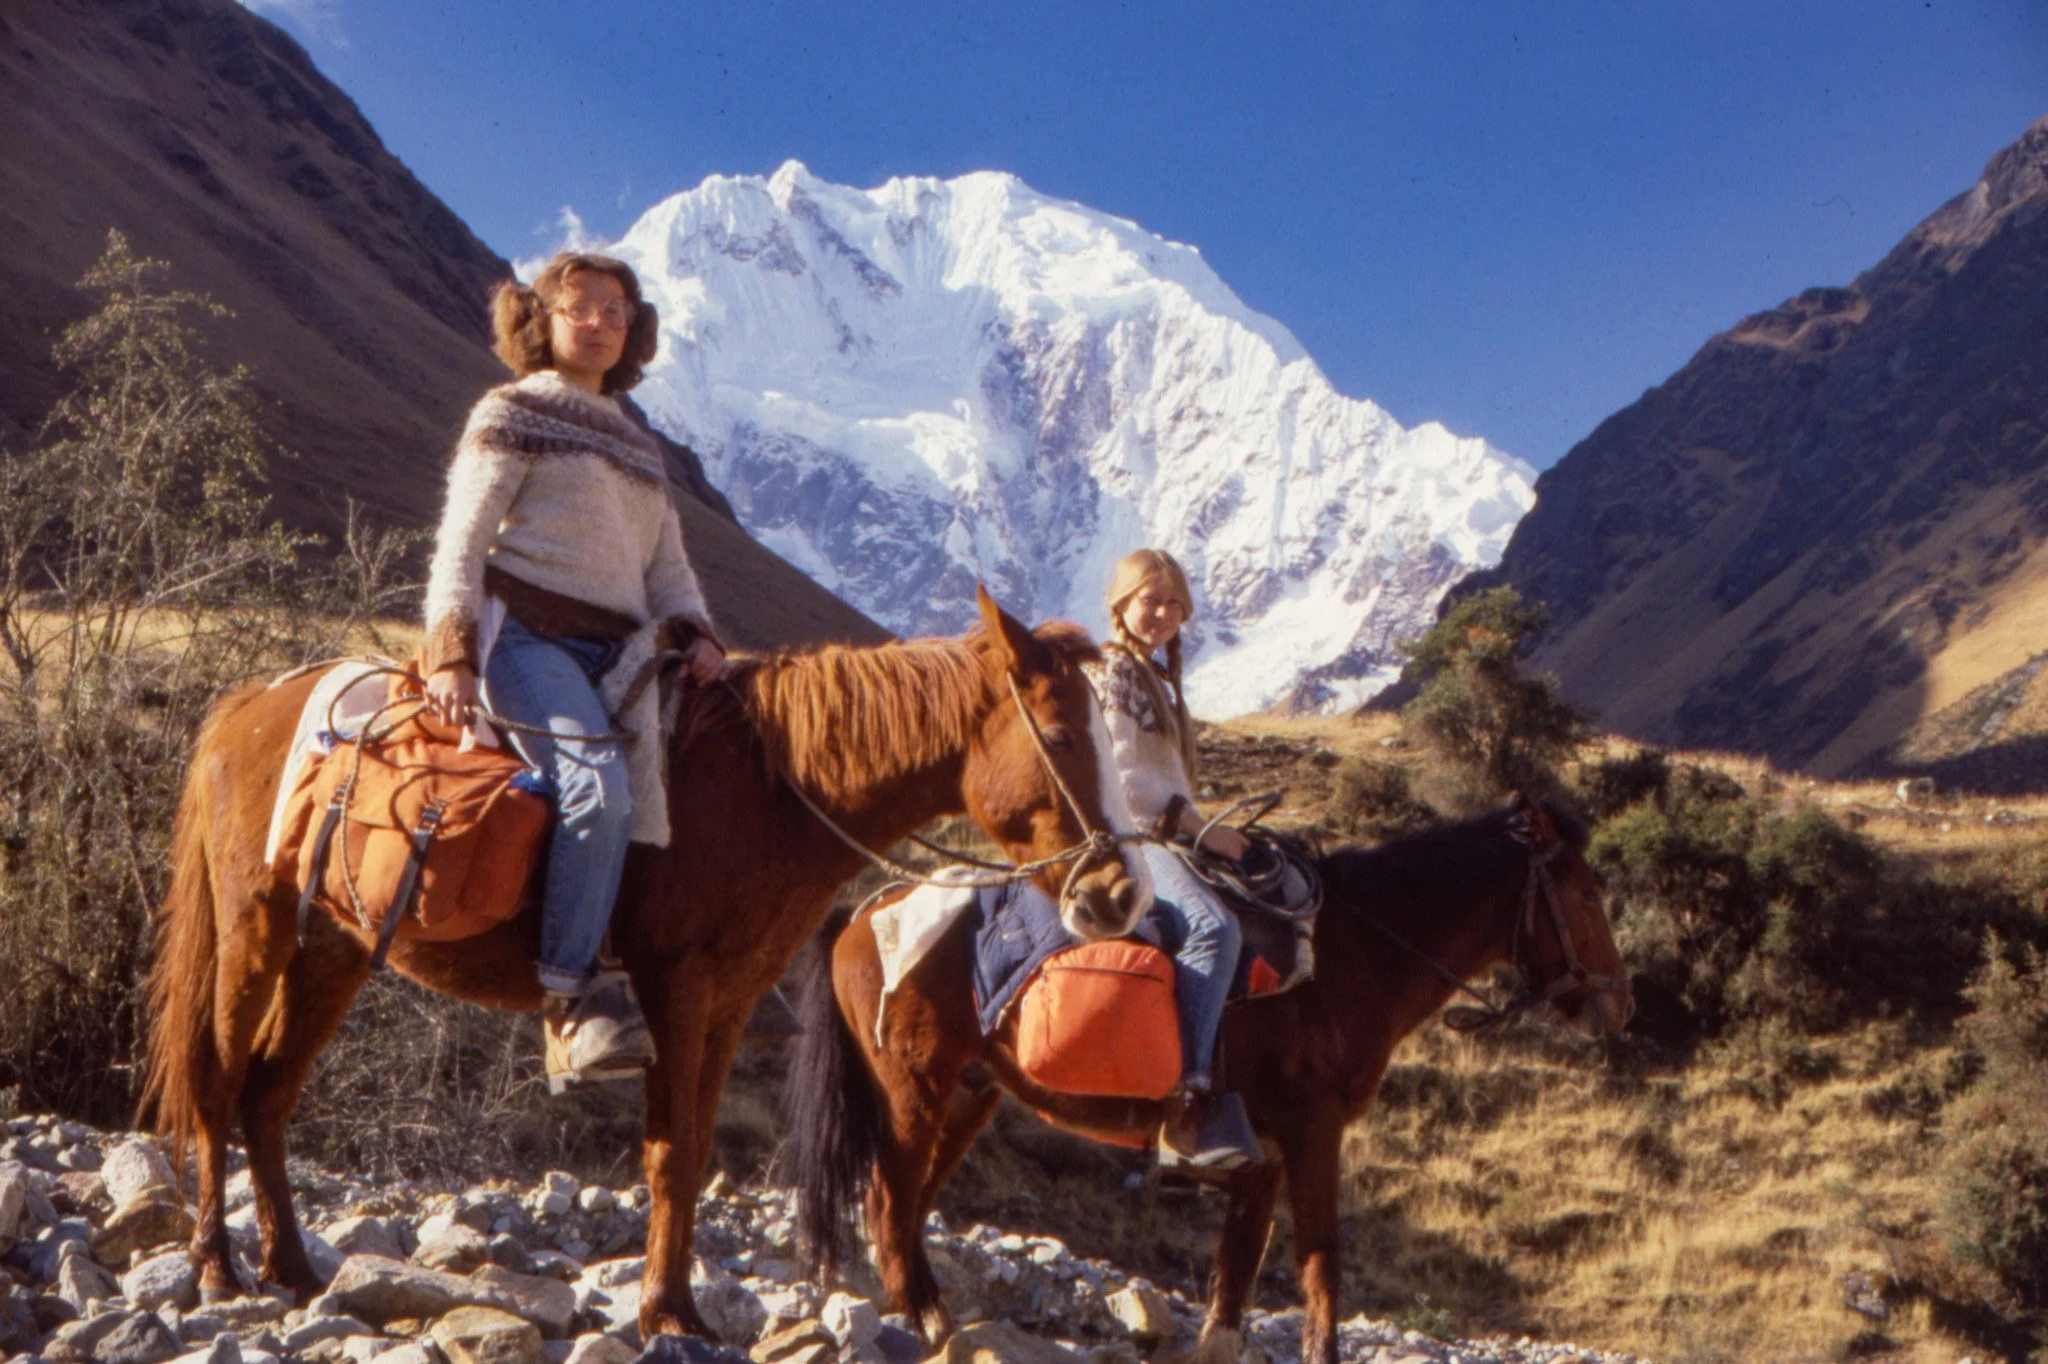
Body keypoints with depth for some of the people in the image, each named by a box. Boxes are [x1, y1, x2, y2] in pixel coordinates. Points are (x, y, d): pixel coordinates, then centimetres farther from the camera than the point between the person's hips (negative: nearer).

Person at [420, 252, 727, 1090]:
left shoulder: (639, 449, 27)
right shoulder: (514, 413, 9)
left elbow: (668, 569, 21)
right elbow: (462, 541, 0)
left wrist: (693, 634, 0)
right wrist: (451, 653, -13)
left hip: (612, 655, 7)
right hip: (524, 633, -7)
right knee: (600, 784, -30)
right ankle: (570, 996, -27)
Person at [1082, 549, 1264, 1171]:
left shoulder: (1154, 677, 25)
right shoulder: (1111, 672, -4)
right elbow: (1122, 777, -15)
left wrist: (1201, 828, 14)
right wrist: (1199, 827, -15)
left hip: (1165, 836, 10)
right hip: (1128, 837, -10)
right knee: (1212, 926, -34)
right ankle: (1186, 1095, -37)